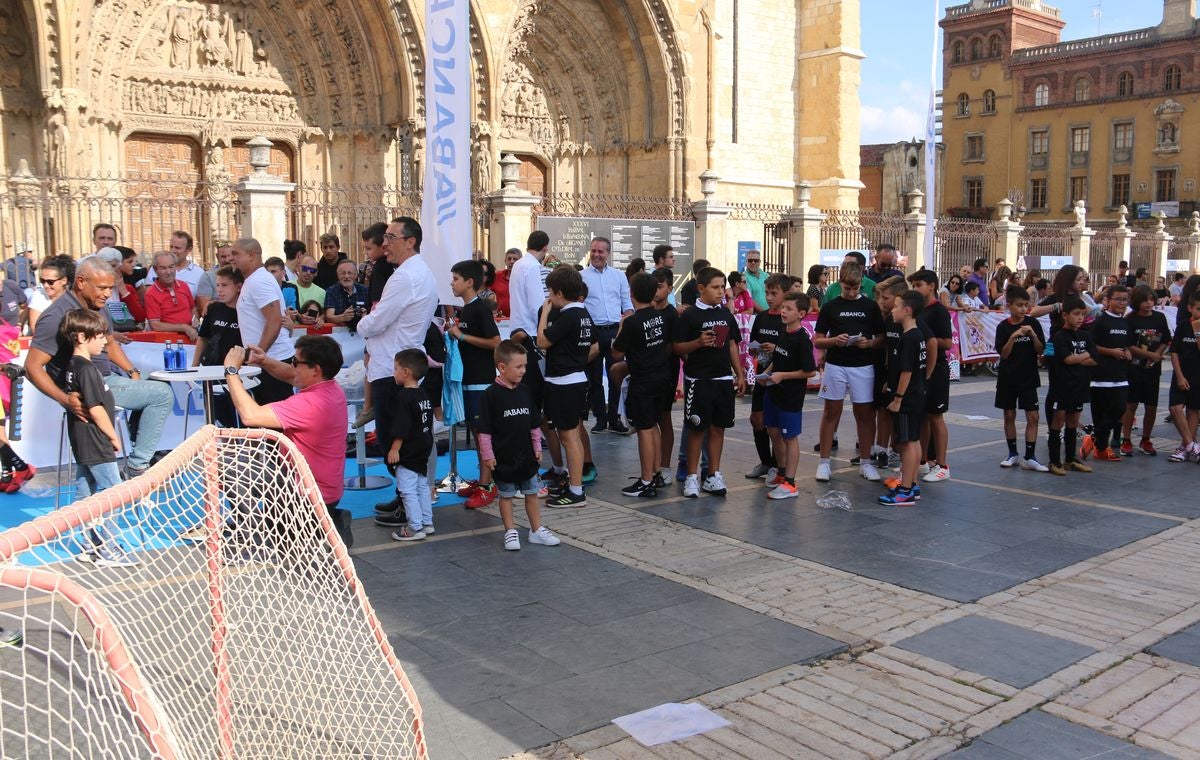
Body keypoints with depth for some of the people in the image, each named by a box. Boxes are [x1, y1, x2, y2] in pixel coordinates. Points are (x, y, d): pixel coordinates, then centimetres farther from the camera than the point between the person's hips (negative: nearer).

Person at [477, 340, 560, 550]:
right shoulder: (491, 394, -14)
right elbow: (484, 429, -12)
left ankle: (537, 530, 23)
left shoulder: (525, 392, 2)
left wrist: (537, 447, 10)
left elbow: (534, 424, 11)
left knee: (532, 492, 13)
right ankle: (510, 532, 20)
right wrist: (487, 455, -12)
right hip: (503, 457, -5)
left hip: (526, 454, 5)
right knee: (506, 495, 9)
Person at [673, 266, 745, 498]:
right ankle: (692, 476, 12)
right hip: (698, 380, -5)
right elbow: (678, 348, -7)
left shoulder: (725, 313, 9)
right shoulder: (690, 315, -7)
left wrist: (740, 375, 13)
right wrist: (698, 343, -23)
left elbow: (732, 345, 16)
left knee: (718, 427, 9)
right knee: (697, 429, 2)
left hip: (723, 379, 5)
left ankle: (713, 476, 19)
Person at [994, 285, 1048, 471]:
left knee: (1033, 416, -5)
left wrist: (1032, 334, -17)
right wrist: (1014, 336, -21)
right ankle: (1012, 454, 20)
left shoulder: (1033, 323, -2)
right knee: (1009, 416, 8)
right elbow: (1004, 354, -9)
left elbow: (1040, 351, -2)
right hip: (1008, 377, 0)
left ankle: (1029, 457, -1)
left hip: (1028, 377, 0)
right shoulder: (1003, 327, -4)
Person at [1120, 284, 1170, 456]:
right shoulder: (1130, 320, -7)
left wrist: (1157, 354, -9)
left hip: (1153, 369, 3)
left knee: (1151, 407, 7)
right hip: (1133, 369, -3)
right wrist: (1151, 355, -11)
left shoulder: (1159, 318, 3)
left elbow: (1166, 341, 8)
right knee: (1130, 405, 1)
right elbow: (1129, 346, -10)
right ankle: (1126, 441, 9)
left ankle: (1145, 441, 21)